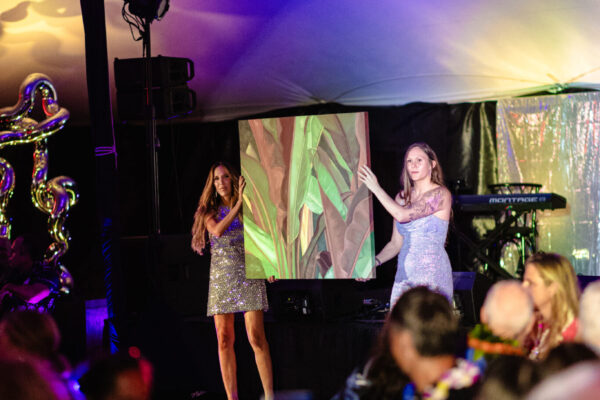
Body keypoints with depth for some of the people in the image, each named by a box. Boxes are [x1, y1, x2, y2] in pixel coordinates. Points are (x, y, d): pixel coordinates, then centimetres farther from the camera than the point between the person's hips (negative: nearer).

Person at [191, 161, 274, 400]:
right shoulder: (209, 212, 11)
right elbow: (217, 230, -9)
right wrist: (238, 203, -8)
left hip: (248, 274, -2)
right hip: (221, 276, 2)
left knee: (256, 336, -11)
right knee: (224, 339, -1)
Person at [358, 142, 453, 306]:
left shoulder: (440, 194, -6)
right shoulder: (402, 197, 14)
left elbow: (403, 215, -18)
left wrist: (375, 188, -10)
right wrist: (375, 261, -2)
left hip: (432, 276, -5)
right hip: (404, 275, 5)